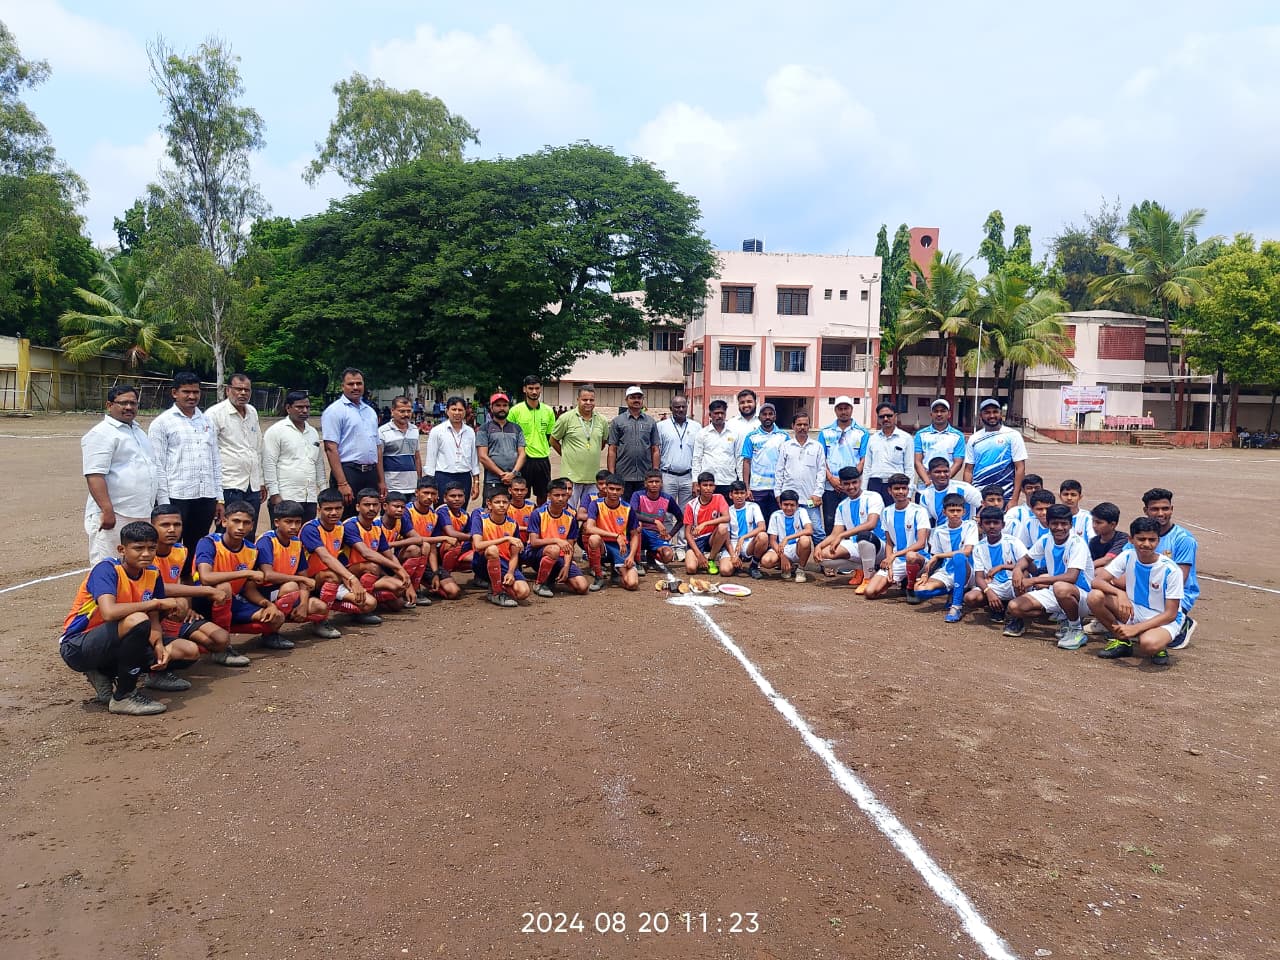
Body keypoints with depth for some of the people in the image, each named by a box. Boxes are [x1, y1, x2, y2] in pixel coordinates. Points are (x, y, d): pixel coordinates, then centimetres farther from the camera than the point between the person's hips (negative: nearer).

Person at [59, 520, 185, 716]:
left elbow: (153, 620, 1)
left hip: (109, 645, 7)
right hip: (77, 648, -7)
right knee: (137, 620, -32)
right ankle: (123, 697, -17)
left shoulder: (152, 574, -1)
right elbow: (109, 612, -38)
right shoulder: (107, 569, -21)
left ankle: (103, 674, 10)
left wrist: (159, 645, -20)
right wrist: (156, 602, -30)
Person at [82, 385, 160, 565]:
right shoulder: (102, 434, -10)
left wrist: (153, 508, 23)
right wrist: (107, 510, -27)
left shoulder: (139, 432, 18)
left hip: (142, 515, 9)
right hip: (114, 516, -9)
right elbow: (95, 475, -19)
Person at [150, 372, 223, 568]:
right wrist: (164, 503, -11)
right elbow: (157, 465, -5)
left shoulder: (206, 422, 15)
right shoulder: (162, 423, -1)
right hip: (176, 498, -5)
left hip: (206, 497, 5)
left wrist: (219, 499, 11)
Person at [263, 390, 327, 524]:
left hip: (310, 498, 6)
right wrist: (274, 494, -13)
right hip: (284, 498, -6)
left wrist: (323, 490, 16)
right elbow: (269, 465, -8)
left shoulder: (313, 432, 19)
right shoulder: (275, 431, -2)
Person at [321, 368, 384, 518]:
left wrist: (382, 480, 16)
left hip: (371, 474, 7)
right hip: (348, 472, -7)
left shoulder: (370, 411, 18)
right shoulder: (335, 411, -4)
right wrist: (342, 483, -19)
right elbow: (331, 448, -12)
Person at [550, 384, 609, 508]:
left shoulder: (602, 421, 7)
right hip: (572, 475, -4)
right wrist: (567, 455, 5)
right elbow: (553, 441, 4)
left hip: (593, 476, 4)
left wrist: (592, 454, 12)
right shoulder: (566, 418, -5)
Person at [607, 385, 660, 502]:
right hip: (623, 476, -1)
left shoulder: (651, 422, 10)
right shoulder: (617, 421, 5)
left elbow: (655, 450, 9)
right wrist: (611, 475, -5)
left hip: (645, 476, 1)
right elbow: (612, 450, 2)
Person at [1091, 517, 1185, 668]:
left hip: (1163, 620, -5)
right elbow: (1097, 581, -14)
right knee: (1095, 597, -22)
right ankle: (1122, 642, 1)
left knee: (1149, 643, -40)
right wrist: (1119, 593, -34)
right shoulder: (1127, 557, -9)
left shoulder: (1171, 570, -19)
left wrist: (1135, 628, -27)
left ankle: (1159, 648, 1)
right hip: (1132, 612, 5)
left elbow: (1170, 614, -18)